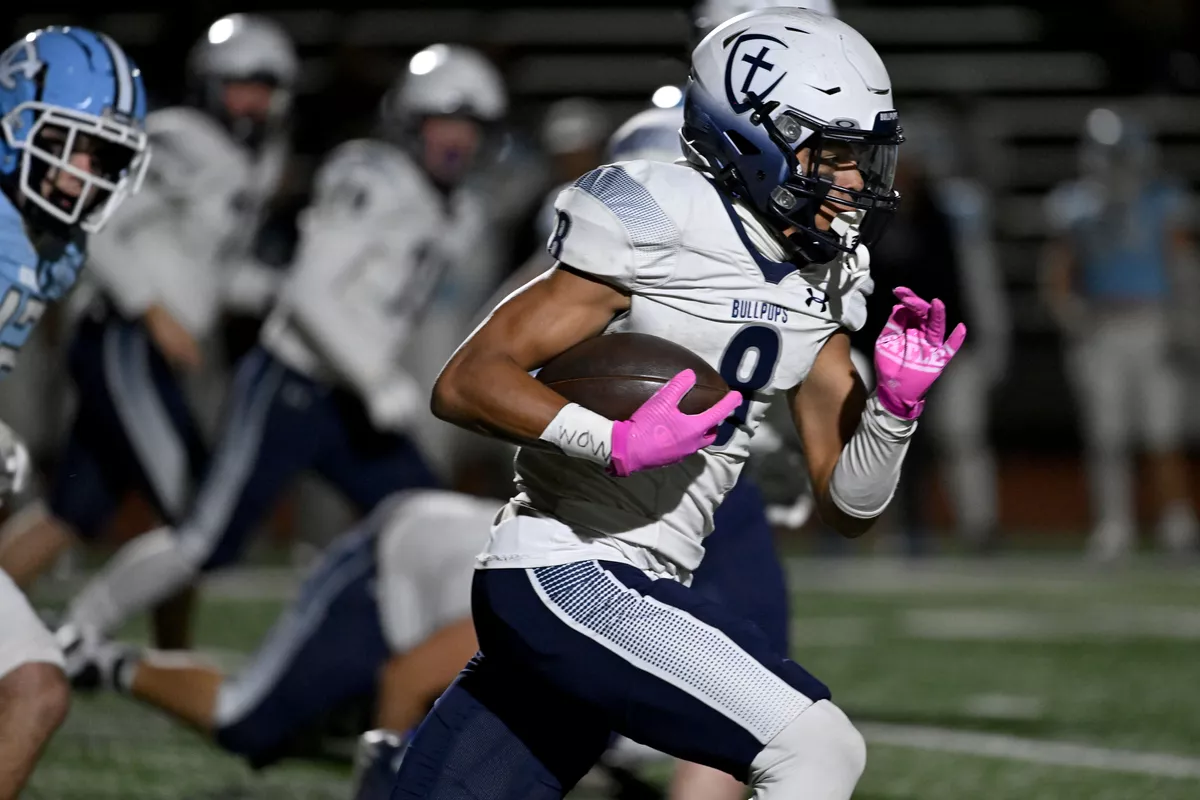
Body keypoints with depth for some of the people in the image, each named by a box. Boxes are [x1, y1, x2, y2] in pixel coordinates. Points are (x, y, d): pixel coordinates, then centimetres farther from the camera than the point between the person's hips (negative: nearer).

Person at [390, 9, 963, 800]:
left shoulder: (817, 283, 12)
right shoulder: (659, 231, -13)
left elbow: (848, 504, 13)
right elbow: (468, 382, -16)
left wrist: (896, 404, -4)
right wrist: (616, 443, -28)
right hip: (567, 577, -9)